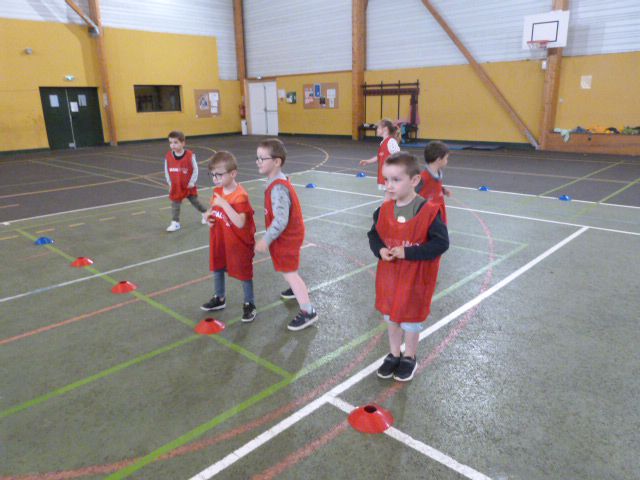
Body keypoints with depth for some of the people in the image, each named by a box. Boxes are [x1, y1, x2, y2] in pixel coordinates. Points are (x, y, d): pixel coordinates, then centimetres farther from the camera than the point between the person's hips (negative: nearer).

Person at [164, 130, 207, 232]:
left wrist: (192, 182, -12)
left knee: (195, 201, 13)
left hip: (188, 186, -2)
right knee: (175, 205, 6)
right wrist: (170, 183, -1)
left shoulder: (190, 155, -17)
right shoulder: (168, 156, -8)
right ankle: (175, 223, 15)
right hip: (175, 187, 3)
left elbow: (195, 169, -10)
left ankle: (205, 213, 38)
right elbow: (166, 171, 2)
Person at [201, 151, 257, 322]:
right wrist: (209, 215, -6)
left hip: (239, 243, -8)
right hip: (219, 240, 8)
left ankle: (249, 304, 24)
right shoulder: (217, 191, -2)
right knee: (217, 268, 21)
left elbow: (240, 223, -36)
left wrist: (224, 204, -38)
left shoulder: (240, 196, -26)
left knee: (243, 273, 6)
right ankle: (220, 298, 42)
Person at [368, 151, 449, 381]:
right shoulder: (384, 209, -5)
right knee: (390, 316, 19)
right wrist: (380, 250, -15)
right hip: (388, 275, 5)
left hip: (415, 278, -4)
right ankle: (394, 354, 41)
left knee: (411, 319, 14)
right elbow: (374, 234, 7)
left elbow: (441, 243, -20)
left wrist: (408, 253, -27)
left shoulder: (429, 211, -21)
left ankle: (409, 358, 37)